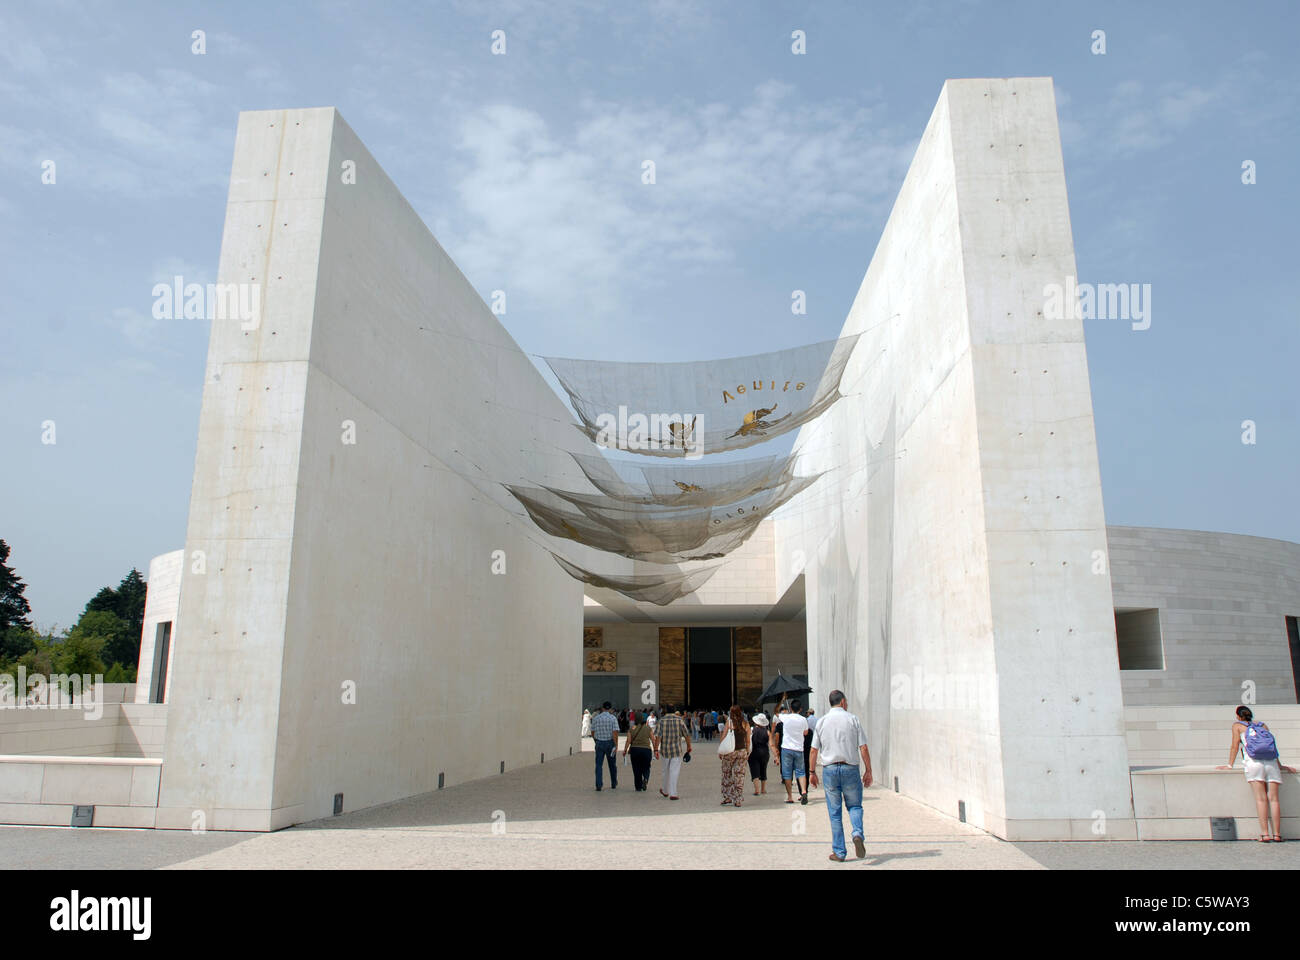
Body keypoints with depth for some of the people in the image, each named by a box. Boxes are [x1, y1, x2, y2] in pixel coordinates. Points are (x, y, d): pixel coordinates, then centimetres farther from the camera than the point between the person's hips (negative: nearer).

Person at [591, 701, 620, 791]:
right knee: (612, 765, 15)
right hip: (610, 742, -1)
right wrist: (616, 746, -12)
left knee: (598, 765, 3)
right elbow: (615, 733, -14)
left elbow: (592, 732, 8)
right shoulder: (613, 718, -6)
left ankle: (598, 785, -8)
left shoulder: (596, 718, 2)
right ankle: (614, 784, 26)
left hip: (599, 743, 1)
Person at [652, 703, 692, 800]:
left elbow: (658, 736, -10)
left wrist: (656, 749, -9)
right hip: (677, 750, -2)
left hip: (665, 749, 2)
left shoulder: (661, 720, -3)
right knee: (674, 771, 0)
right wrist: (689, 746, 14)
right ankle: (672, 794, -5)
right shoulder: (679, 720, -3)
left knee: (666, 771, 18)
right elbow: (686, 735, 1)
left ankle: (665, 791, 34)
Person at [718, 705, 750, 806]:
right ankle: (737, 800, 6)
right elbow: (747, 741, 7)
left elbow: (723, 738, -3)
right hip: (742, 751, 2)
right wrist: (747, 753, 16)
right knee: (739, 775, 5)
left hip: (729, 751, -2)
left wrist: (720, 752, 4)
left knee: (727, 774, 12)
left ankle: (727, 797, 14)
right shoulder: (746, 725, 3)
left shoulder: (729, 723, -4)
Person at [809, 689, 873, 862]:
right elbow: (863, 748, -4)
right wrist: (868, 771, 2)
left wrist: (812, 772, 11)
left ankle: (839, 852, 8)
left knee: (835, 812, 8)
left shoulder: (822, 722, 3)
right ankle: (857, 833, -12)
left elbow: (814, 750, 3)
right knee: (855, 806, 15)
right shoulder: (853, 719, -1)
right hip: (850, 768, -1)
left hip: (829, 770, 1)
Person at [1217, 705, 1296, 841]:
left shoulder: (1237, 725, 17)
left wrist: (1229, 765, 13)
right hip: (1272, 762, 3)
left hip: (1254, 762, -3)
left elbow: (1235, 746, 10)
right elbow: (1273, 746, 26)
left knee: (1261, 798, -8)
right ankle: (1277, 834, -8)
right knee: (1274, 798, -2)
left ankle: (1265, 834, -15)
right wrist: (1281, 765, 33)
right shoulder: (1263, 726, 26)